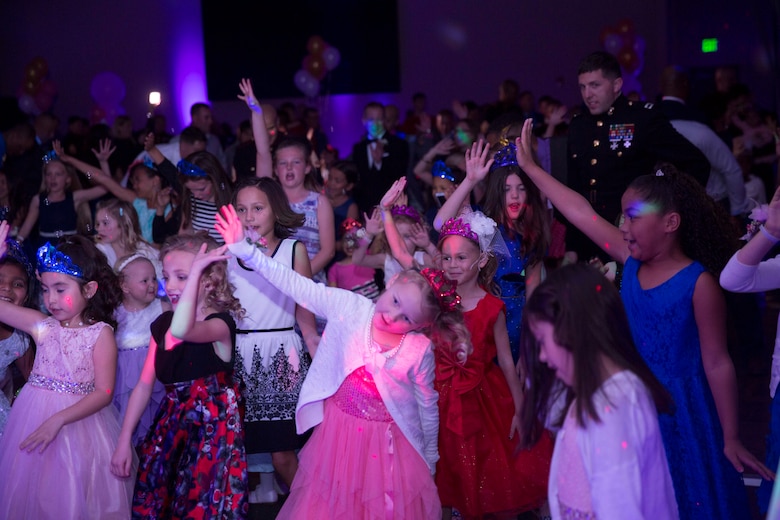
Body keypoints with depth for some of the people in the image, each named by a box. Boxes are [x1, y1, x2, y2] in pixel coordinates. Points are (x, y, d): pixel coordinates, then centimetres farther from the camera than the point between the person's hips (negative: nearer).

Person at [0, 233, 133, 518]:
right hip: (33, 418, 4)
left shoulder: (100, 333, -10)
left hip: (78, 420, -4)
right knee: (29, 495, 12)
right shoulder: (41, 325, 1)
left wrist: (58, 420, -23)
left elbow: (104, 393, -14)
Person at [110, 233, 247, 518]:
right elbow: (144, 385, 8)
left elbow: (182, 331, -41)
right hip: (171, 426, 7)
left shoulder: (220, 323, -17)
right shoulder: (162, 324, 5)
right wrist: (124, 440, 5)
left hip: (211, 428, -6)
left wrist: (194, 271, -35)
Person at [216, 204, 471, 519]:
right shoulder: (349, 306, -13)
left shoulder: (420, 350, -15)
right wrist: (244, 249, -19)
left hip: (387, 442, -2)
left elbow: (427, 406, -3)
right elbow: (296, 285, -13)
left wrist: (429, 459, 7)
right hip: (339, 432, 2)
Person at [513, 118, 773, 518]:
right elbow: (581, 213, 3)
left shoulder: (698, 283, -17)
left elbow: (717, 364, -15)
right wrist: (530, 167, 5)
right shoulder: (632, 261, 0)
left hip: (678, 408, -6)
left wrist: (731, 440, -12)